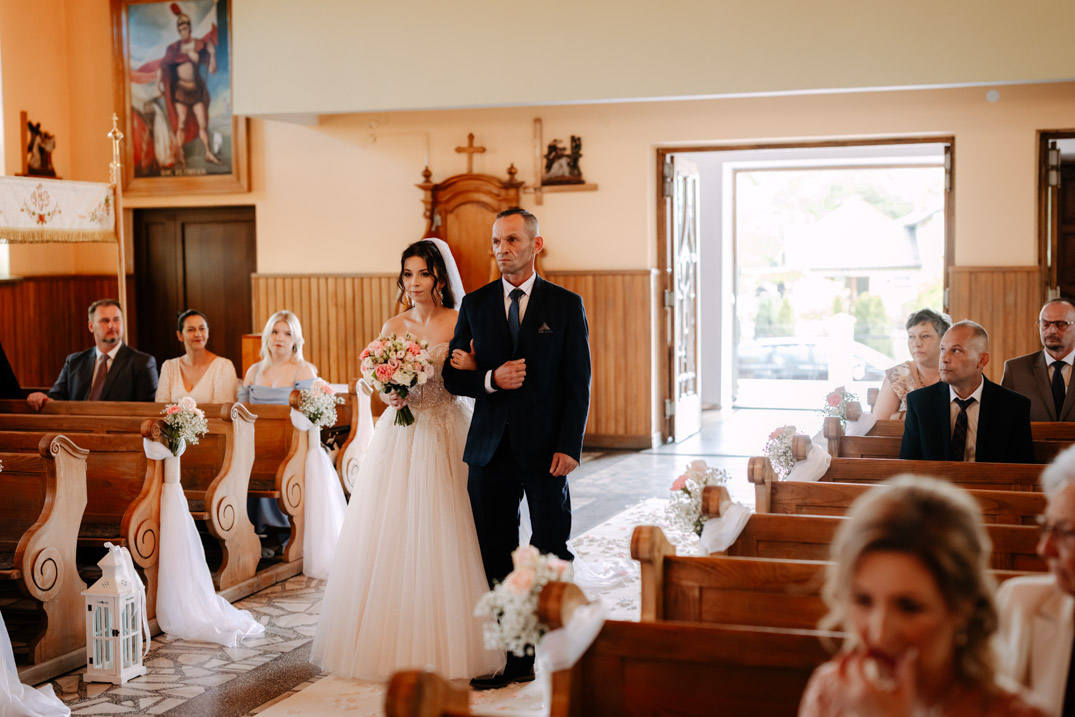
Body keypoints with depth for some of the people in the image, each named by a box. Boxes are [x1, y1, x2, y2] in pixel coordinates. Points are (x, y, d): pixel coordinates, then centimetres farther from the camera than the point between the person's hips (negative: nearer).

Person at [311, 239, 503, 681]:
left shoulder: (462, 323, 0)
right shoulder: (393, 327, 9)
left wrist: (467, 367, -22)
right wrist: (390, 395, -8)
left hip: (447, 438, -3)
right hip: (400, 437, 3)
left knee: (443, 538, -4)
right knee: (392, 536, 0)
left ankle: (447, 644, 7)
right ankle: (394, 641, 9)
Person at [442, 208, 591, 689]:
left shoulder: (566, 305, 1)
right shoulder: (475, 305, 7)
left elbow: (578, 383, -3)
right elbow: (453, 376, 7)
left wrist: (569, 446, -11)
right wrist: (491, 379, -13)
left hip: (545, 447, -3)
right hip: (491, 447, 3)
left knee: (551, 553, 5)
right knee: (496, 558, 6)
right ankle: (510, 657, 13)